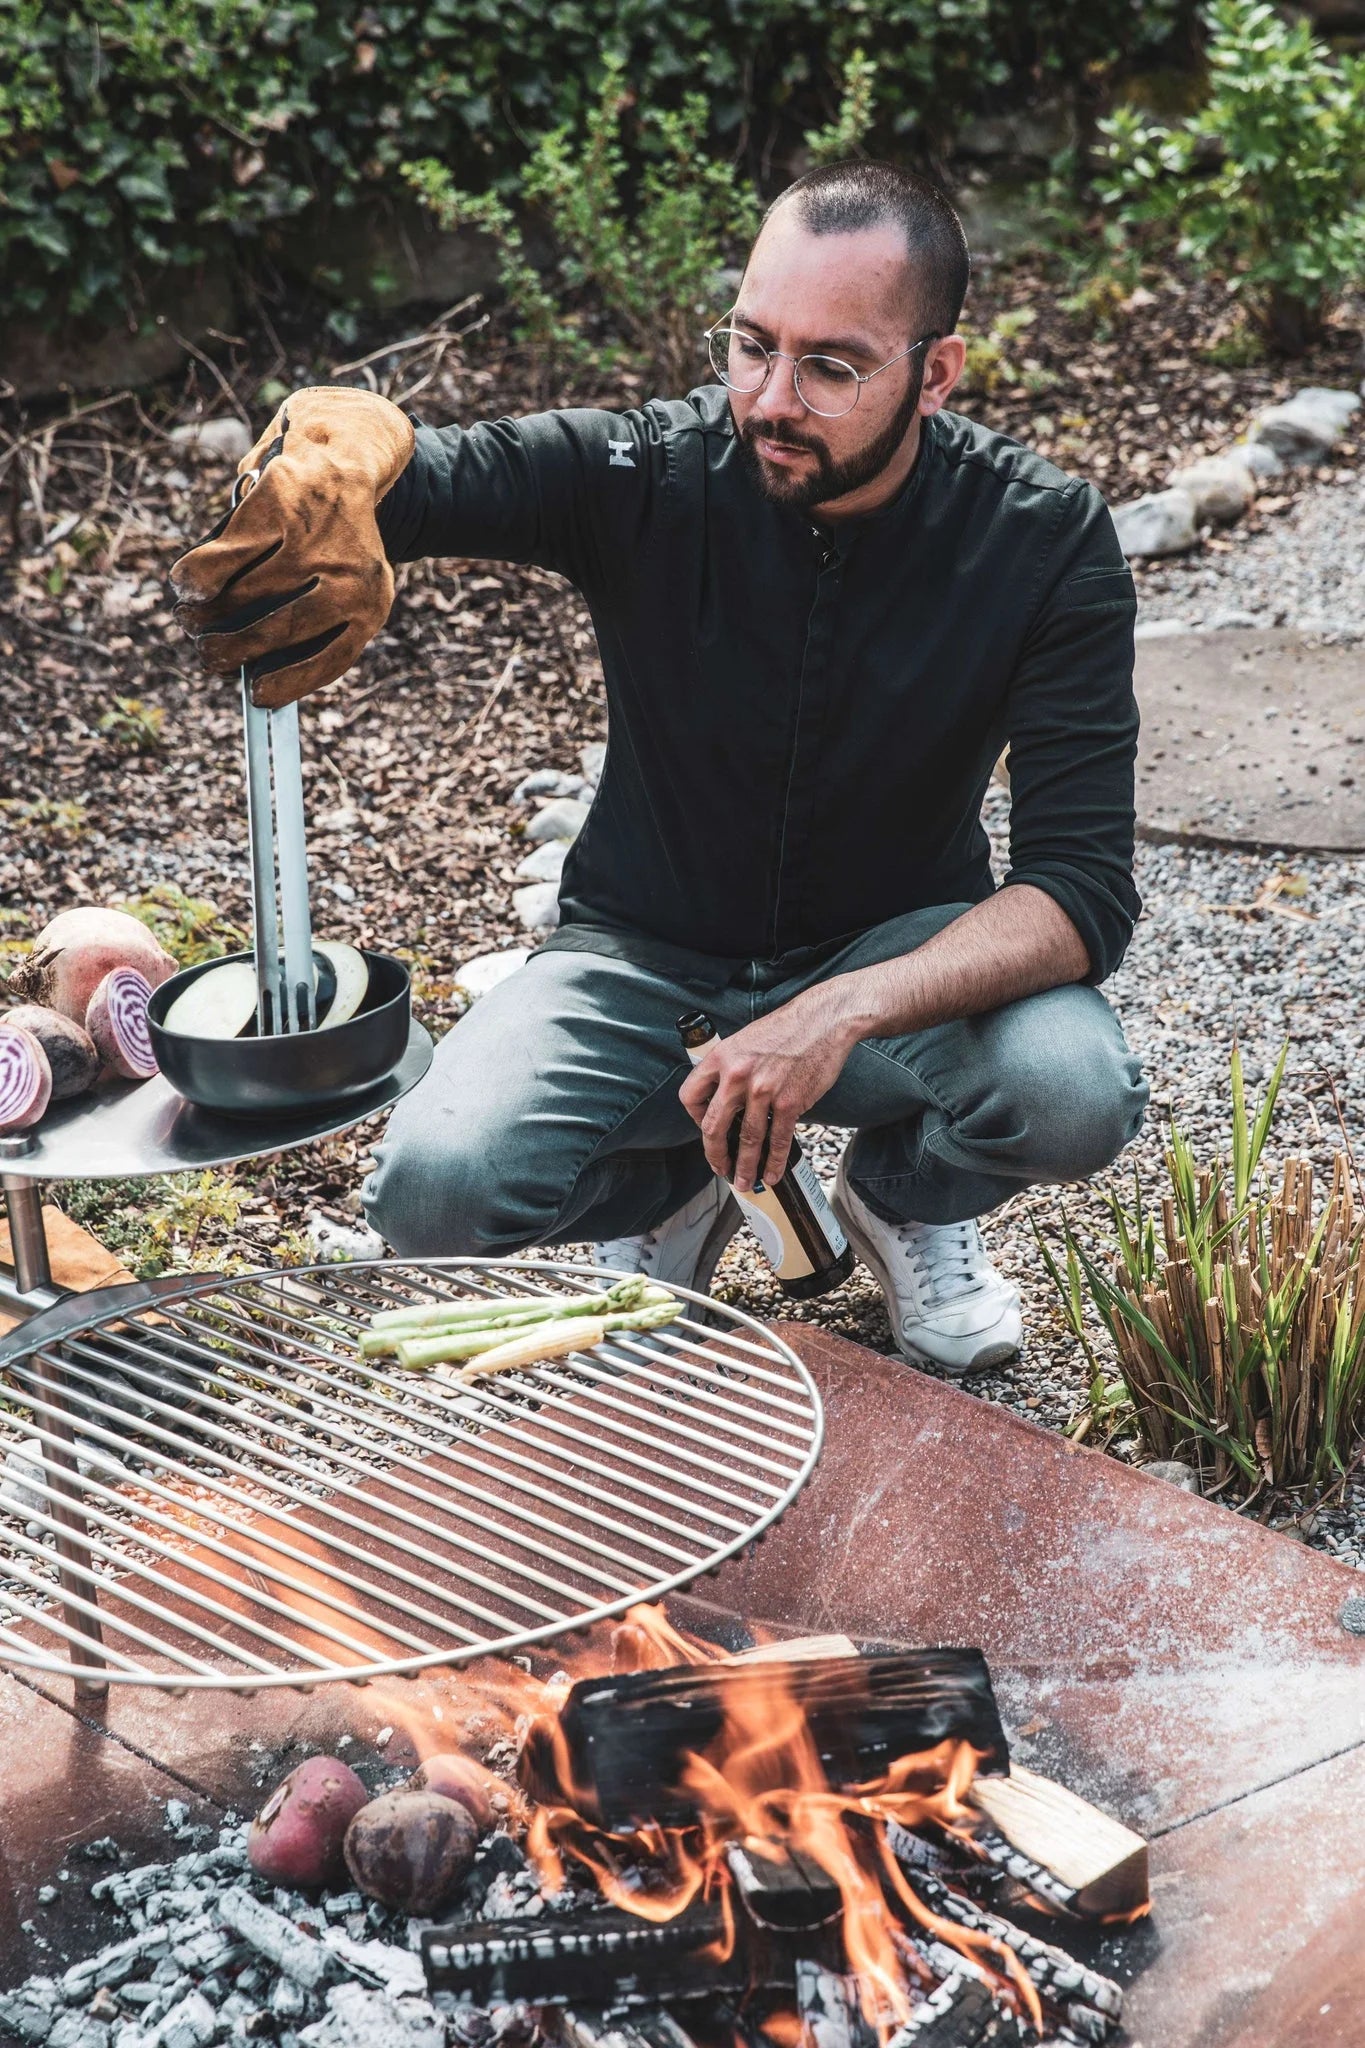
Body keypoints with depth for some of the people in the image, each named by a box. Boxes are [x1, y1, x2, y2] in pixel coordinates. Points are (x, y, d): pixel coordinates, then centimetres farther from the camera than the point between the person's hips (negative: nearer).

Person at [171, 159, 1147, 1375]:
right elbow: (372, 458, -27)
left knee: (1078, 1093, -31)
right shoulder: (651, 476, -18)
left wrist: (845, 1011, -39)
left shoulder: (1044, 543, -18)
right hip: (648, 957, 0)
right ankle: (675, 1190, 12)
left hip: (898, 957, 0)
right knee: (435, 1192, -24)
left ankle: (905, 1197, 7)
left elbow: (1084, 889, -24)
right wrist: (332, 454, -54)